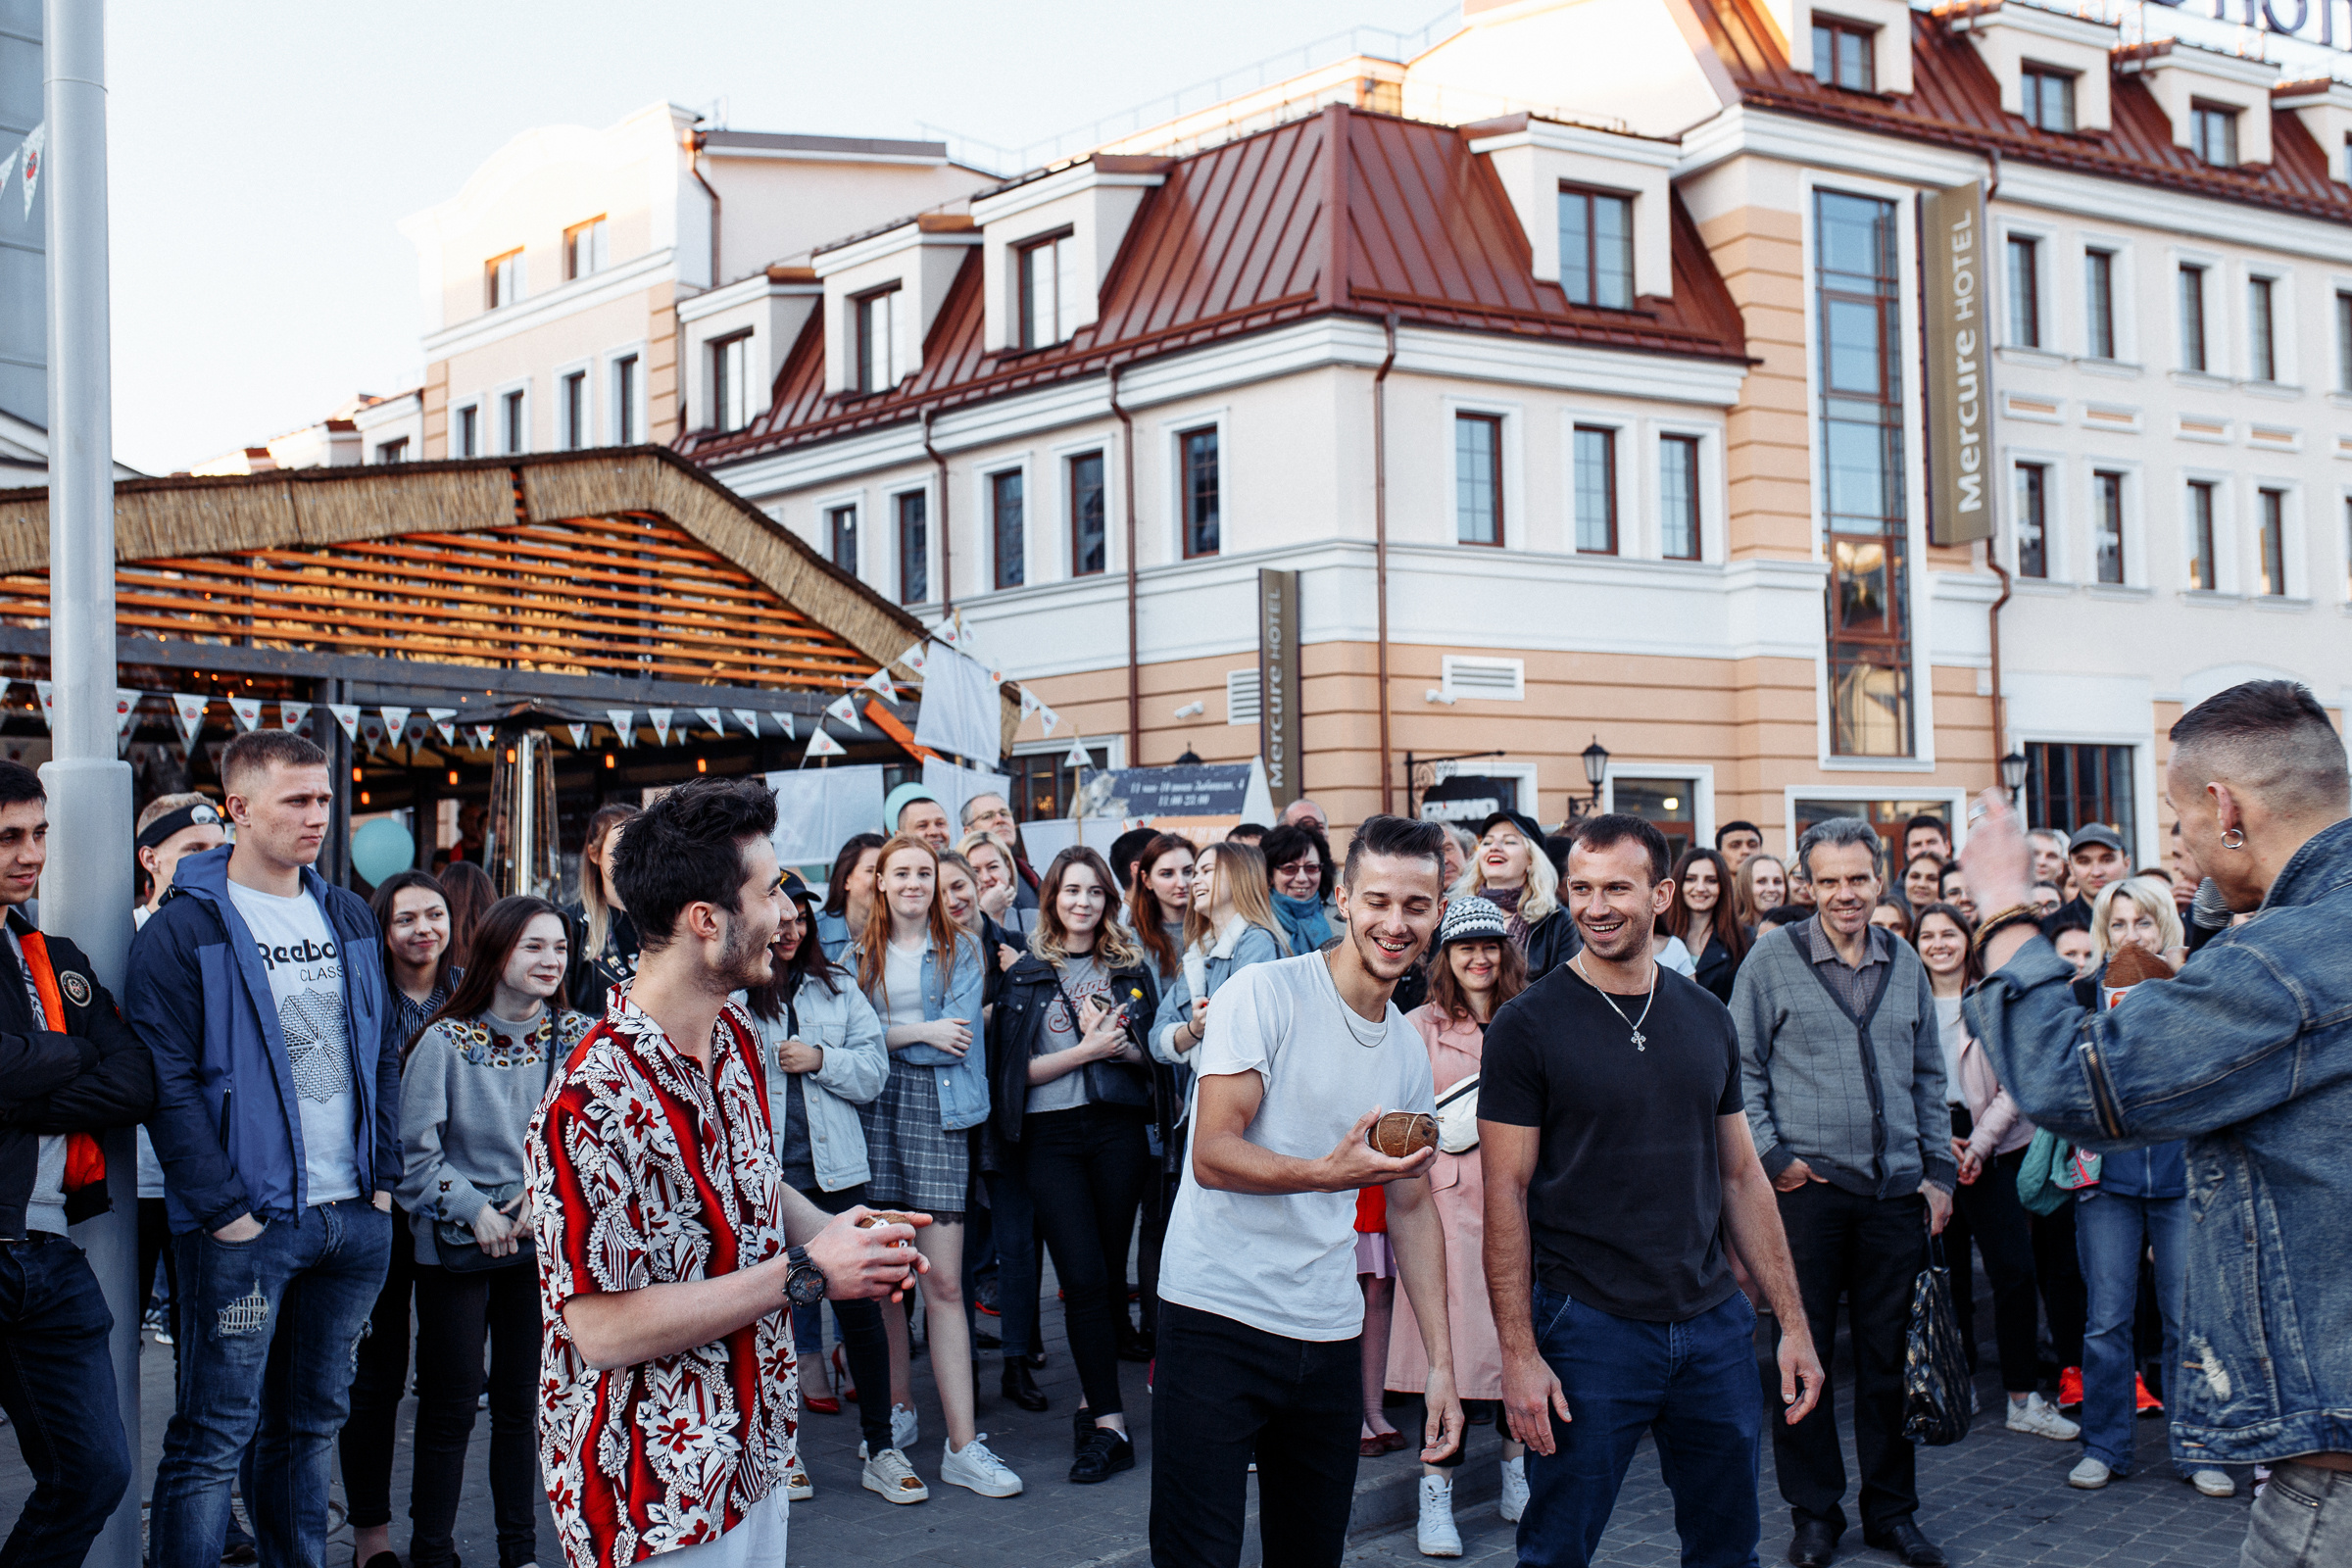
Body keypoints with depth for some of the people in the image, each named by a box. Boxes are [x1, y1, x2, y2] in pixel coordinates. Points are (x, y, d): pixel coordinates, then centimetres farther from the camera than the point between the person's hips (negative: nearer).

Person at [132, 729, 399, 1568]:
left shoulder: (349, 918, 12)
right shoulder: (183, 928, -7)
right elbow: (166, 1082, -12)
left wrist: (384, 1177, 7)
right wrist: (223, 1208, -16)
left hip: (354, 1216, 6)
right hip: (245, 1223, -6)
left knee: (314, 1419, 15)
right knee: (214, 1435, -2)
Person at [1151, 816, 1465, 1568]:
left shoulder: (1408, 1049, 12)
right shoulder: (1263, 993, -9)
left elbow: (1412, 1206, 17)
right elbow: (1212, 1155, -15)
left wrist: (1442, 1362, 12)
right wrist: (1327, 1174, -31)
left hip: (1327, 1336, 6)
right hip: (1218, 1316, -6)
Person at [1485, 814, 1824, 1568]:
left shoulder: (1708, 1019, 7)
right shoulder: (1527, 1026, -7)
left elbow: (1740, 1175, 12)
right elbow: (1506, 1193, -8)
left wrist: (1793, 1321, 9)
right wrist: (1518, 1352, -13)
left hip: (1715, 1324, 4)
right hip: (1588, 1329, -4)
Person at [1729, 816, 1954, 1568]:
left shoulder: (1905, 963, 10)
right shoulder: (1773, 956, -2)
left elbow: (1929, 1076, 16)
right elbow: (1742, 1066, -1)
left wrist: (1939, 1170, 10)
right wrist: (1770, 1156, -7)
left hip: (1896, 1191, 3)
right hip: (1808, 1186, -3)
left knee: (1888, 1353, 10)